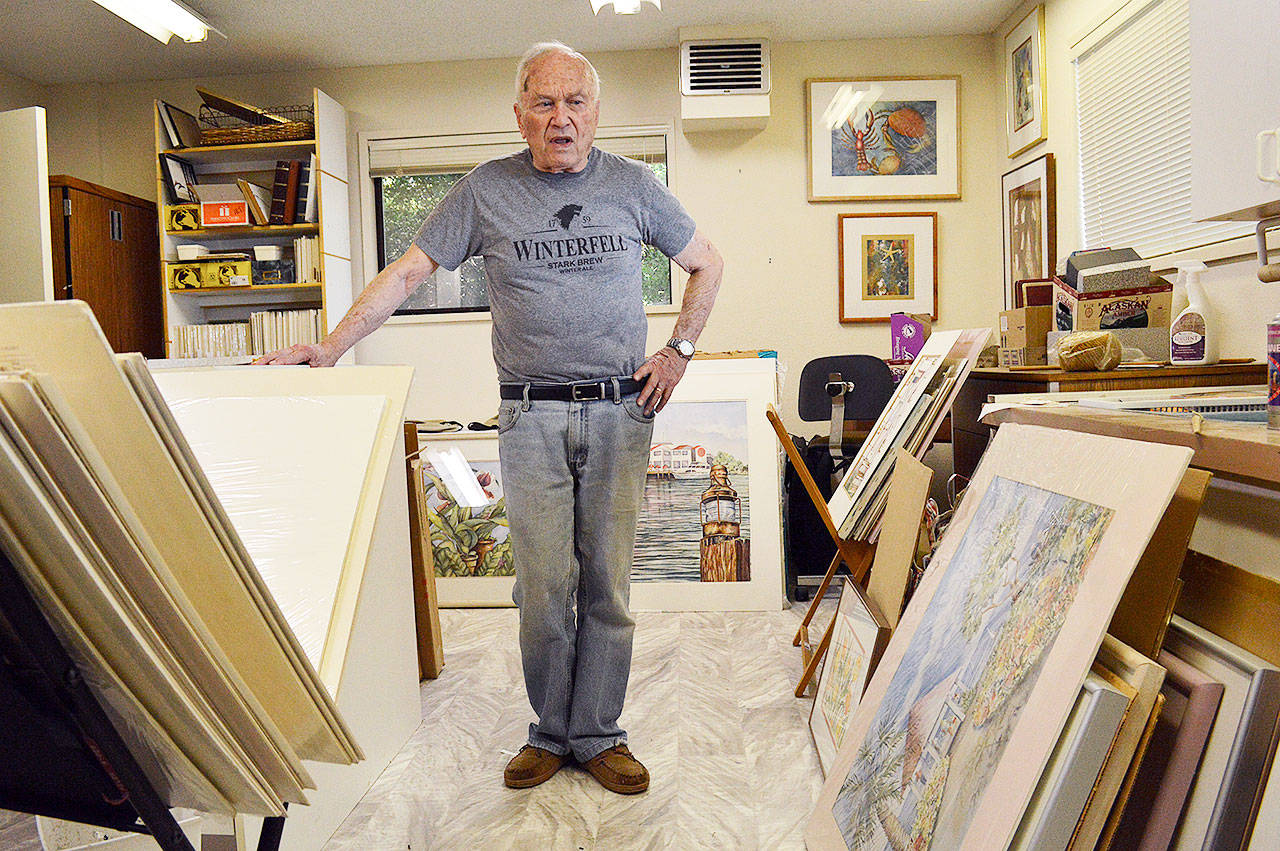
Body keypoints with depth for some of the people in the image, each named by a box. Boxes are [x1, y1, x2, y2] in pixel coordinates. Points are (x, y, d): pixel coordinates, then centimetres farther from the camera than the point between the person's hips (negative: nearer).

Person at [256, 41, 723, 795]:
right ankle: (551, 732, 21)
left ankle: (598, 735, 20)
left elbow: (707, 264, 16)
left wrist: (679, 351, 6)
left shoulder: (633, 186, 6)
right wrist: (331, 347, -7)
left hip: (620, 409, 1)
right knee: (543, 586, 1)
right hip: (531, 416, 0)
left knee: (607, 584, 5)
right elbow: (407, 273, 2)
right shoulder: (487, 190, 4)